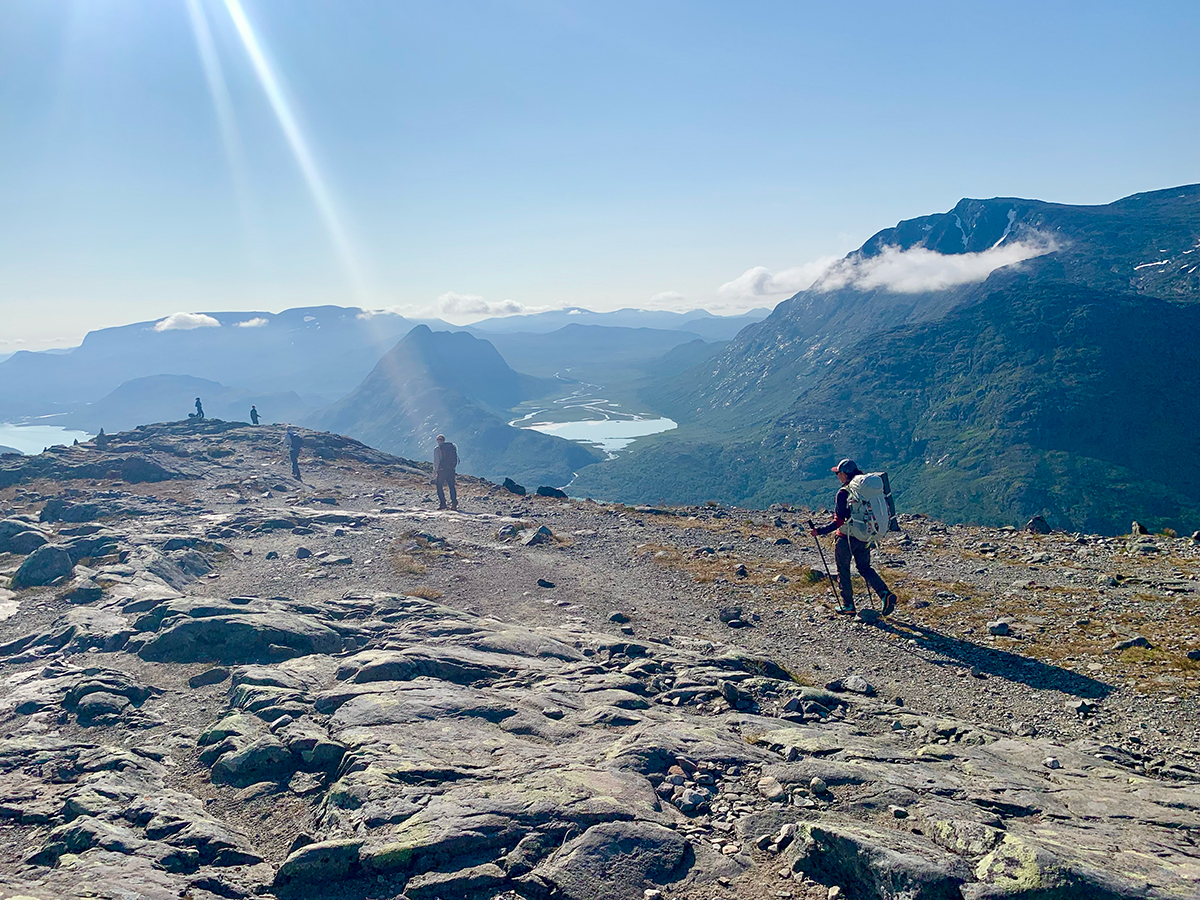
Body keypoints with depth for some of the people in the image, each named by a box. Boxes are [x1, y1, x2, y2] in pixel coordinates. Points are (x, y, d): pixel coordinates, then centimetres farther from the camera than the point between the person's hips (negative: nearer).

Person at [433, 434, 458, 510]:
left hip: (442, 470, -4)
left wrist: (435, 471, -3)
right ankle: (454, 503, 3)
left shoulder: (437, 449, -5)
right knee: (452, 486, 10)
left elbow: (436, 461, -9)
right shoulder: (452, 447, 10)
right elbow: (457, 460, 12)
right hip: (451, 470, 4)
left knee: (439, 487, 6)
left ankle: (442, 503, -2)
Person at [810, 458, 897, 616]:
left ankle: (848, 606, 18)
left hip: (846, 538, -6)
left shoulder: (843, 493, -18)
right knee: (865, 568, 19)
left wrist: (820, 531, -13)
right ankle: (885, 594, 0)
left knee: (843, 571, 11)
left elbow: (838, 521, -20)